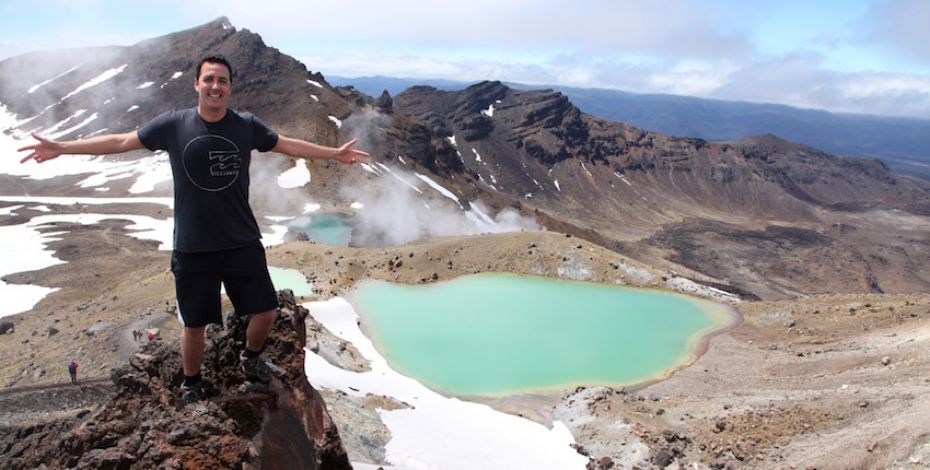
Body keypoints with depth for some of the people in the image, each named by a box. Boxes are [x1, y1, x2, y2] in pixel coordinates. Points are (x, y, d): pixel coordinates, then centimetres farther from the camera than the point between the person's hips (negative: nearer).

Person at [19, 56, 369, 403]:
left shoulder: (247, 126, -2)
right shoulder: (173, 125, -5)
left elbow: (289, 145, 8)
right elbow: (121, 142, 2)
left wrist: (333, 153, 8)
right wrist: (62, 147, 0)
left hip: (243, 243, 1)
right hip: (192, 248, -1)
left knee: (265, 311, 7)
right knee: (194, 324, 10)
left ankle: (250, 358, 39)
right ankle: (191, 385, 36)